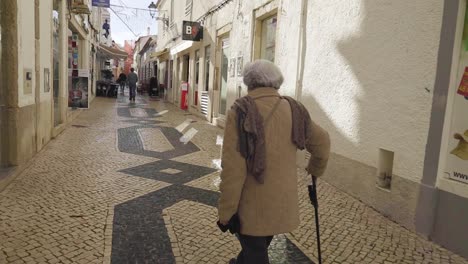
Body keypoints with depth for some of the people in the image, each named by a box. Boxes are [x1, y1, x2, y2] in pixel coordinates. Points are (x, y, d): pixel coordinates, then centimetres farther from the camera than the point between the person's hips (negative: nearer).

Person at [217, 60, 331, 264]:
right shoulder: (293, 110, -1)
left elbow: (233, 169, -21)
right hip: (283, 202, 5)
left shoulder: (240, 112, -17)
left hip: (252, 205, -5)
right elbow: (322, 142, 13)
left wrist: (225, 212, -11)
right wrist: (316, 168, 32)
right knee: (258, 247, 28)